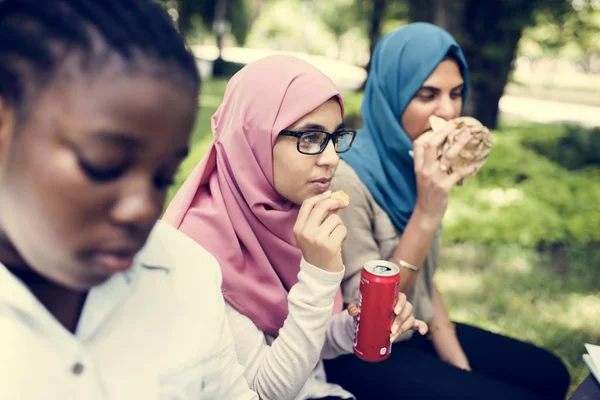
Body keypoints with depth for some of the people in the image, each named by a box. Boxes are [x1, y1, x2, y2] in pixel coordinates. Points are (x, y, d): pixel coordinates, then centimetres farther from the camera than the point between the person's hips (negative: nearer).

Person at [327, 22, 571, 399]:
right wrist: (426, 215, -31)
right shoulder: (348, 177, -26)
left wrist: (457, 361, 0)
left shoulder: (417, 167, -1)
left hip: (415, 330, 8)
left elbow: (423, 280, 7)